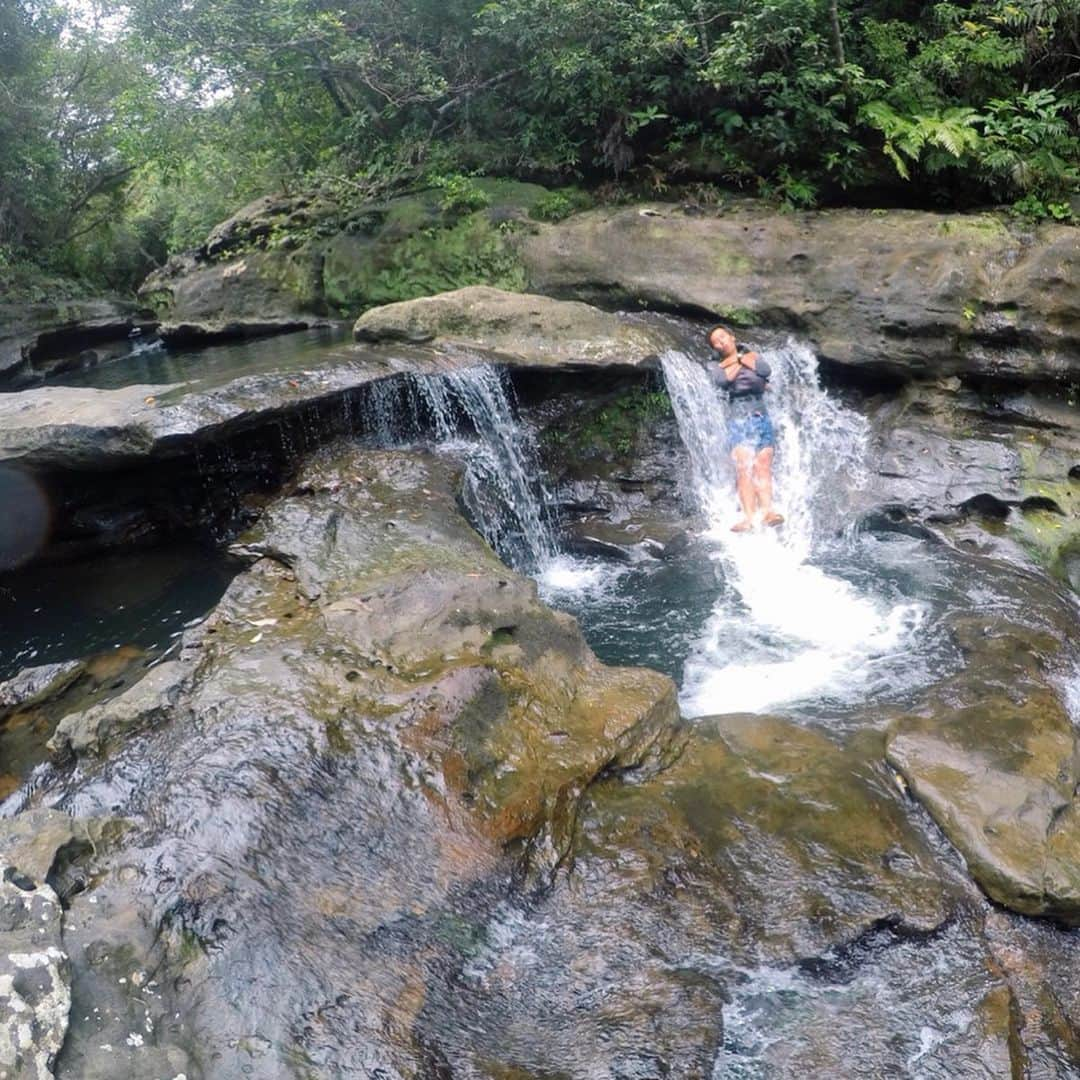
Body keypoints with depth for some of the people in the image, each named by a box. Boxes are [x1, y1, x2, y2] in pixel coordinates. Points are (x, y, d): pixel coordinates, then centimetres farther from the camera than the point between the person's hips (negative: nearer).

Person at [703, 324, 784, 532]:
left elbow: (766, 370, 0)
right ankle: (748, 517, -28)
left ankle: (767, 511, -25)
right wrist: (739, 362, 5)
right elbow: (722, 380, -9)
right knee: (744, 468, -18)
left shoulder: (752, 355, 20)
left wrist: (739, 358, 6)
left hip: (762, 416, 2)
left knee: (763, 466, -13)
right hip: (739, 418, -2)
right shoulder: (714, 365, 13)